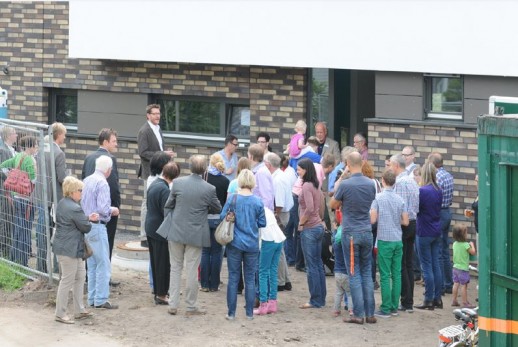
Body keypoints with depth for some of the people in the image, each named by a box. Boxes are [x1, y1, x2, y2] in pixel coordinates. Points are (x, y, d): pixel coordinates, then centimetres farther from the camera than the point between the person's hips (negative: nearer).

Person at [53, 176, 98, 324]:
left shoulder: (62, 204, 9)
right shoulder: (74, 209, -22)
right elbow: (86, 228, -14)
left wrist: (88, 218, 8)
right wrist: (89, 221, 7)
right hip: (69, 249, -11)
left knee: (80, 275, 18)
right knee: (67, 280, -1)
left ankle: (79, 310, 24)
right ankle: (60, 313, 7)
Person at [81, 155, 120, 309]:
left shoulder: (87, 181, 9)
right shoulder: (102, 183, -16)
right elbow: (103, 208, -22)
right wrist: (112, 210, -2)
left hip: (86, 225, 8)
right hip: (97, 226, -8)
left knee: (92, 265, 15)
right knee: (103, 265, -3)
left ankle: (92, 298, 19)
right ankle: (101, 299, -3)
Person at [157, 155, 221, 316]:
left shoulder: (178, 183, -8)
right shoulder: (209, 189, -13)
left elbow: (168, 206, 1)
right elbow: (217, 209, 3)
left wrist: (169, 222, 14)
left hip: (176, 230, 2)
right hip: (195, 234, -2)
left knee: (175, 268, 13)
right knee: (192, 271, 6)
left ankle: (173, 305, 13)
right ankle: (191, 307, 12)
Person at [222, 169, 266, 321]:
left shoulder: (232, 199, -10)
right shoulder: (258, 202, -8)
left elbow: (222, 216, -4)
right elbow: (262, 223, -1)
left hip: (235, 244, 0)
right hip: (252, 244, 0)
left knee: (233, 278, 7)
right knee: (250, 278, 10)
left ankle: (231, 313, 8)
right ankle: (249, 312, 13)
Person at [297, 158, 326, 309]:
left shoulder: (306, 186, -15)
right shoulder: (316, 186, 12)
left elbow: (309, 208, -24)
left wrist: (301, 223, -12)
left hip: (309, 229, -9)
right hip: (318, 227, 9)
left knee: (311, 266, -3)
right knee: (318, 264, 12)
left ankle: (315, 301, 1)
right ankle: (321, 299, 17)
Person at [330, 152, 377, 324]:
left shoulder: (345, 185, -14)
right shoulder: (370, 184, 0)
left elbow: (333, 205, 0)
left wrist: (336, 187, 16)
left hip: (350, 233, -4)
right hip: (367, 232, 4)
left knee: (354, 273, 1)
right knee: (367, 273, 11)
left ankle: (358, 314, -1)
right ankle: (370, 313, 10)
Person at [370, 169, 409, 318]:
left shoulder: (378, 198, -9)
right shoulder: (400, 200, 3)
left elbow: (372, 219, -13)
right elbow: (406, 221, 4)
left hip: (385, 240, -4)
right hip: (398, 240, 4)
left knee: (385, 275, -2)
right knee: (396, 275, 8)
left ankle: (385, 309, -1)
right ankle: (394, 307, 12)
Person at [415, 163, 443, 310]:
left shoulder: (422, 191, -16)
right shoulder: (439, 191, 6)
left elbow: (416, 209, -10)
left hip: (424, 233, -7)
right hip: (436, 231, 7)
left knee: (427, 266, -2)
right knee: (436, 265, 11)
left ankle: (429, 300, 1)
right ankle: (437, 298, 15)